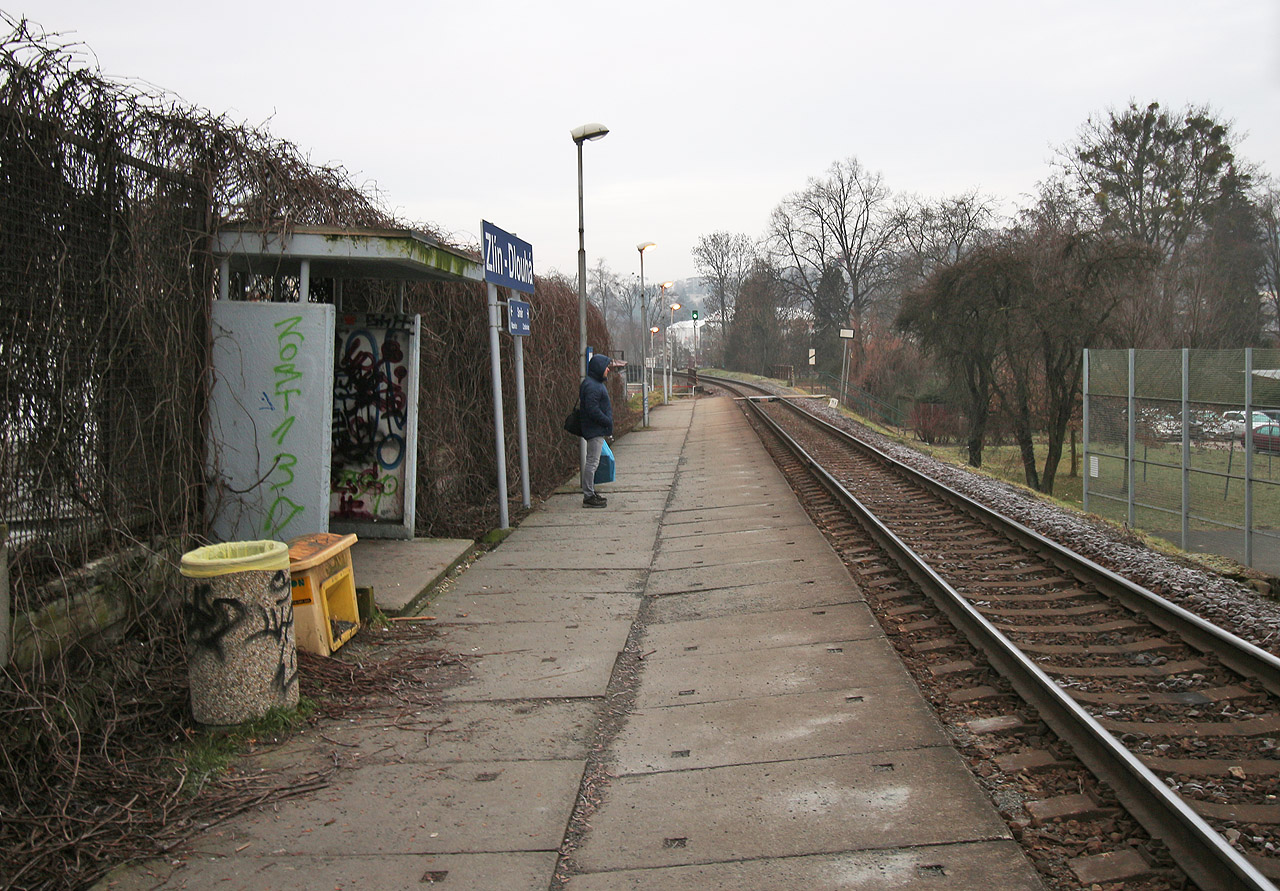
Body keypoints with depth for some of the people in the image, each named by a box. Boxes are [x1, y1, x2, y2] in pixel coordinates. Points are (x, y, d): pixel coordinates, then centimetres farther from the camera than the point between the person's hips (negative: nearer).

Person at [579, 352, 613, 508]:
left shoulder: (596, 384, 16)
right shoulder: (591, 386, -19)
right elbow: (592, 410, -24)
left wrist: (608, 421, 12)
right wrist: (608, 421, -15)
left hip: (598, 429, 11)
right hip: (595, 429, -11)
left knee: (592, 461, 15)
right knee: (592, 461, -7)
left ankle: (591, 493, 23)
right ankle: (588, 497, -4)